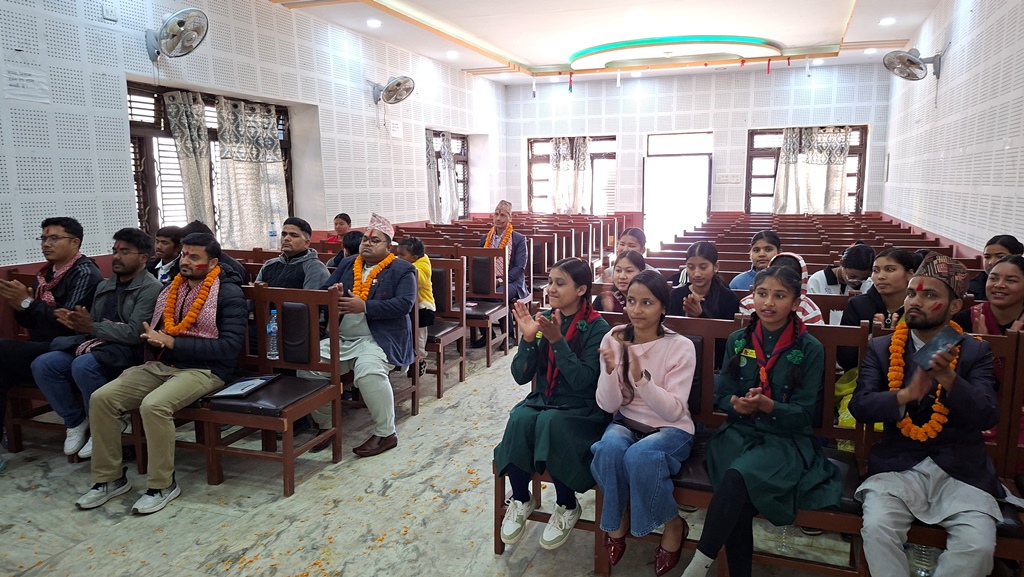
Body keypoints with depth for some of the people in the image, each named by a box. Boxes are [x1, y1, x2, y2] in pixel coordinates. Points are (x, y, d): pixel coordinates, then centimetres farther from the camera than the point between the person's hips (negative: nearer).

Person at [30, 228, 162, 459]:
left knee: (83, 365, -33)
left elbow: (135, 333, -16)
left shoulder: (151, 288, -7)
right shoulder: (104, 286, 19)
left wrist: (92, 327, -17)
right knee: (42, 364, -13)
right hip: (93, 345, 8)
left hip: (127, 352, -8)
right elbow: (92, 326, 18)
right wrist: (78, 323, -4)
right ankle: (76, 421, 5)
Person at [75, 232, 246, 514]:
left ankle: (163, 485, -11)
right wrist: (153, 340, -3)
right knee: (101, 398, -9)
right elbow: (155, 331, 24)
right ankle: (110, 477, 7)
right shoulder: (172, 288, 14)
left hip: (204, 369, -7)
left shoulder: (228, 294, -8)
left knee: (153, 405, -31)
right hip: (162, 364, 7)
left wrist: (172, 342, -18)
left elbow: (229, 347, -17)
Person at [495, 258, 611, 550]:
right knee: (520, 418, -28)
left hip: (582, 410, -4)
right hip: (542, 400, 4)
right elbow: (521, 376, -1)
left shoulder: (597, 327, -11)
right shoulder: (543, 319, 2)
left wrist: (557, 340, -28)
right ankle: (521, 499, -4)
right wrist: (528, 339, -17)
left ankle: (567, 506, -9)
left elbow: (583, 381, -21)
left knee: (550, 422, -34)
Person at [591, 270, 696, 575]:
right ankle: (619, 516, -1)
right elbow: (608, 405, -7)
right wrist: (611, 370, -27)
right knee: (609, 447, -31)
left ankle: (673, 525, -3)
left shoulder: (681, 347, -13)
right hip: (627, 423, 3)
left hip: (670, 429, -2)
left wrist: (641, 377, -34)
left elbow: (673, 411, -19)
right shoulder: (614, 340, -5)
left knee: (639, 456, -33)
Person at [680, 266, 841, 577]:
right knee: (739, 504, -27)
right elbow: (721, 394, 10)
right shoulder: (737, 341, 7)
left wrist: (767, 406, -23)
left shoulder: (810, 349, -3)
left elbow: (804, 414, -5)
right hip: (739, 432, 3)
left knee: (737, 477, -32)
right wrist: (737, 404, -14)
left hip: (786, 440, -2)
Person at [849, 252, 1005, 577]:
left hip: (962, 471, 1)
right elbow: (859, 406, -6)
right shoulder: (880, 348, 4)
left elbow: (987, 417, -7)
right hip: (897, 467, 0)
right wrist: (906, 395, -25)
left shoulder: (976, 352, 5)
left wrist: (949, 378, -26)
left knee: (978, 545, -23)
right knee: (876, 528, -25)